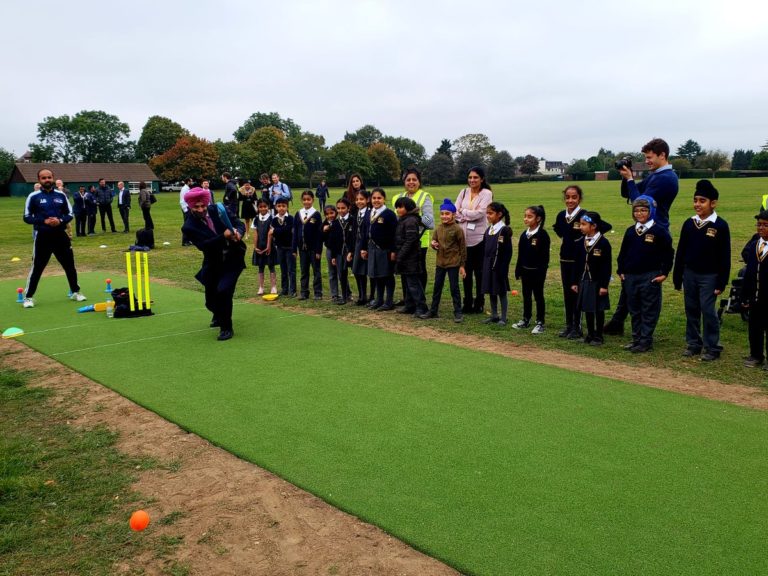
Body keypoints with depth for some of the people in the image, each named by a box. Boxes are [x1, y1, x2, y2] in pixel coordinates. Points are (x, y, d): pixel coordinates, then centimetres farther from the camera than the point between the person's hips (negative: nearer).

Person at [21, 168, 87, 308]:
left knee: (70, 265, 10)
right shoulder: (33, 196, -3)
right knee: (37, 268, 0)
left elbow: (70, 214, 8)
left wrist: (60, 220, -12)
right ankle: (28, 297, 11)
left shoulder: (61, 195, 5)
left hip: (60, 236, 3)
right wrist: (44, 221, -17)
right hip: (42, 237, -3)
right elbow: (27, 217, -2)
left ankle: (75, 292, 26)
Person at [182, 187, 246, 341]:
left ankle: (226, 327, -1)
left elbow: (239, 224, -4)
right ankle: (218, 315, 49)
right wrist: (224, 236, -36)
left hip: (233, 259, -1)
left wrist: (238, 233, -27)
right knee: (211, 300, 11)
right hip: (213, 264, 2)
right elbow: (203, 245, -24)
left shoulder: (217, 210, -7)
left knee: (223, 290, -21)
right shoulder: (189, 227, -12)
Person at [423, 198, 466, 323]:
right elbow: (434, 241, 16)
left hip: (453, 263, -5)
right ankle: (433, 311, 24)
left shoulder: (457, 229, -12)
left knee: (454, 288, 2)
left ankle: (458, 313, 12)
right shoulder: (438, 228, 4)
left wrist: (462, 265, -7)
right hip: (440, 262, 6)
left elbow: (462, 248, -7)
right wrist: (433, 244, -10)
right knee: (437, 287, 13)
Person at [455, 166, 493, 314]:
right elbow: (456, 212, 1)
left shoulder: (486, 194, -3)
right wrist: (469, 216, -12)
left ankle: (479, 303, 14)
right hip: (463, 237, 4)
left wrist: (463, 212, -4)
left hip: (478, 238, -4)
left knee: (479, 272, 4)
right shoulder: (463, 192, 9)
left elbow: (479, 213, -15)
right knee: (466, 271, 10)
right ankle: (467, 303, 19)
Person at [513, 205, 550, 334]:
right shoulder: (524, 234, 7)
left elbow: (545, 255, -14)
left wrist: (542, 272, -17)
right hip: (525, 270, 6)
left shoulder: (542, 235, -13)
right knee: (526, 296, 14)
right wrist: (518, 270, 10)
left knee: (538, 296, 3)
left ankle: (540, 323, 12)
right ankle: (526, 320, 26)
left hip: (537, 271, -6)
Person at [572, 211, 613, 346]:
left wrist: (604, 285, -14)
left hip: (597, 282, -5)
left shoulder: (603, 243, -12)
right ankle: (590, 334, 23)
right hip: (584, 281, 5)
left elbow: (607, 265, -12)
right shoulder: (582, 242, 5)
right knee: (587, 309, 11)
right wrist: (575, 282, 9)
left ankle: (598, 336, 14)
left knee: (598, 310, 5)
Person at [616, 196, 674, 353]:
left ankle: (646, 341, 7)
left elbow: (669, 253, -4)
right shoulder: (630, 231, 9)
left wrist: (664, 273, -6)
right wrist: (621, 271, 10)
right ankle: (636, 339, 22)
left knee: (649, 311, 1)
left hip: (650, 278, -5)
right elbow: (623, 253, 16)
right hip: (630, 277, 6)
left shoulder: (659, 232, -6)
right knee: (634, 310, 12)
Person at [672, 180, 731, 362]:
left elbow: (724, 257, -8)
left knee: (708, 311, -2)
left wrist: (721, 283, -10)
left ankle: (712, 348, 10)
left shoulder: (720, 225, -10)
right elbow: (680, 252, 7)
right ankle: (693, 344, 23)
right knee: (691, 310, 11)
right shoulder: (689, 223, 3)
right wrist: (677, 278, 7)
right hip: (689, 274, 4)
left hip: (709, 277, -4)